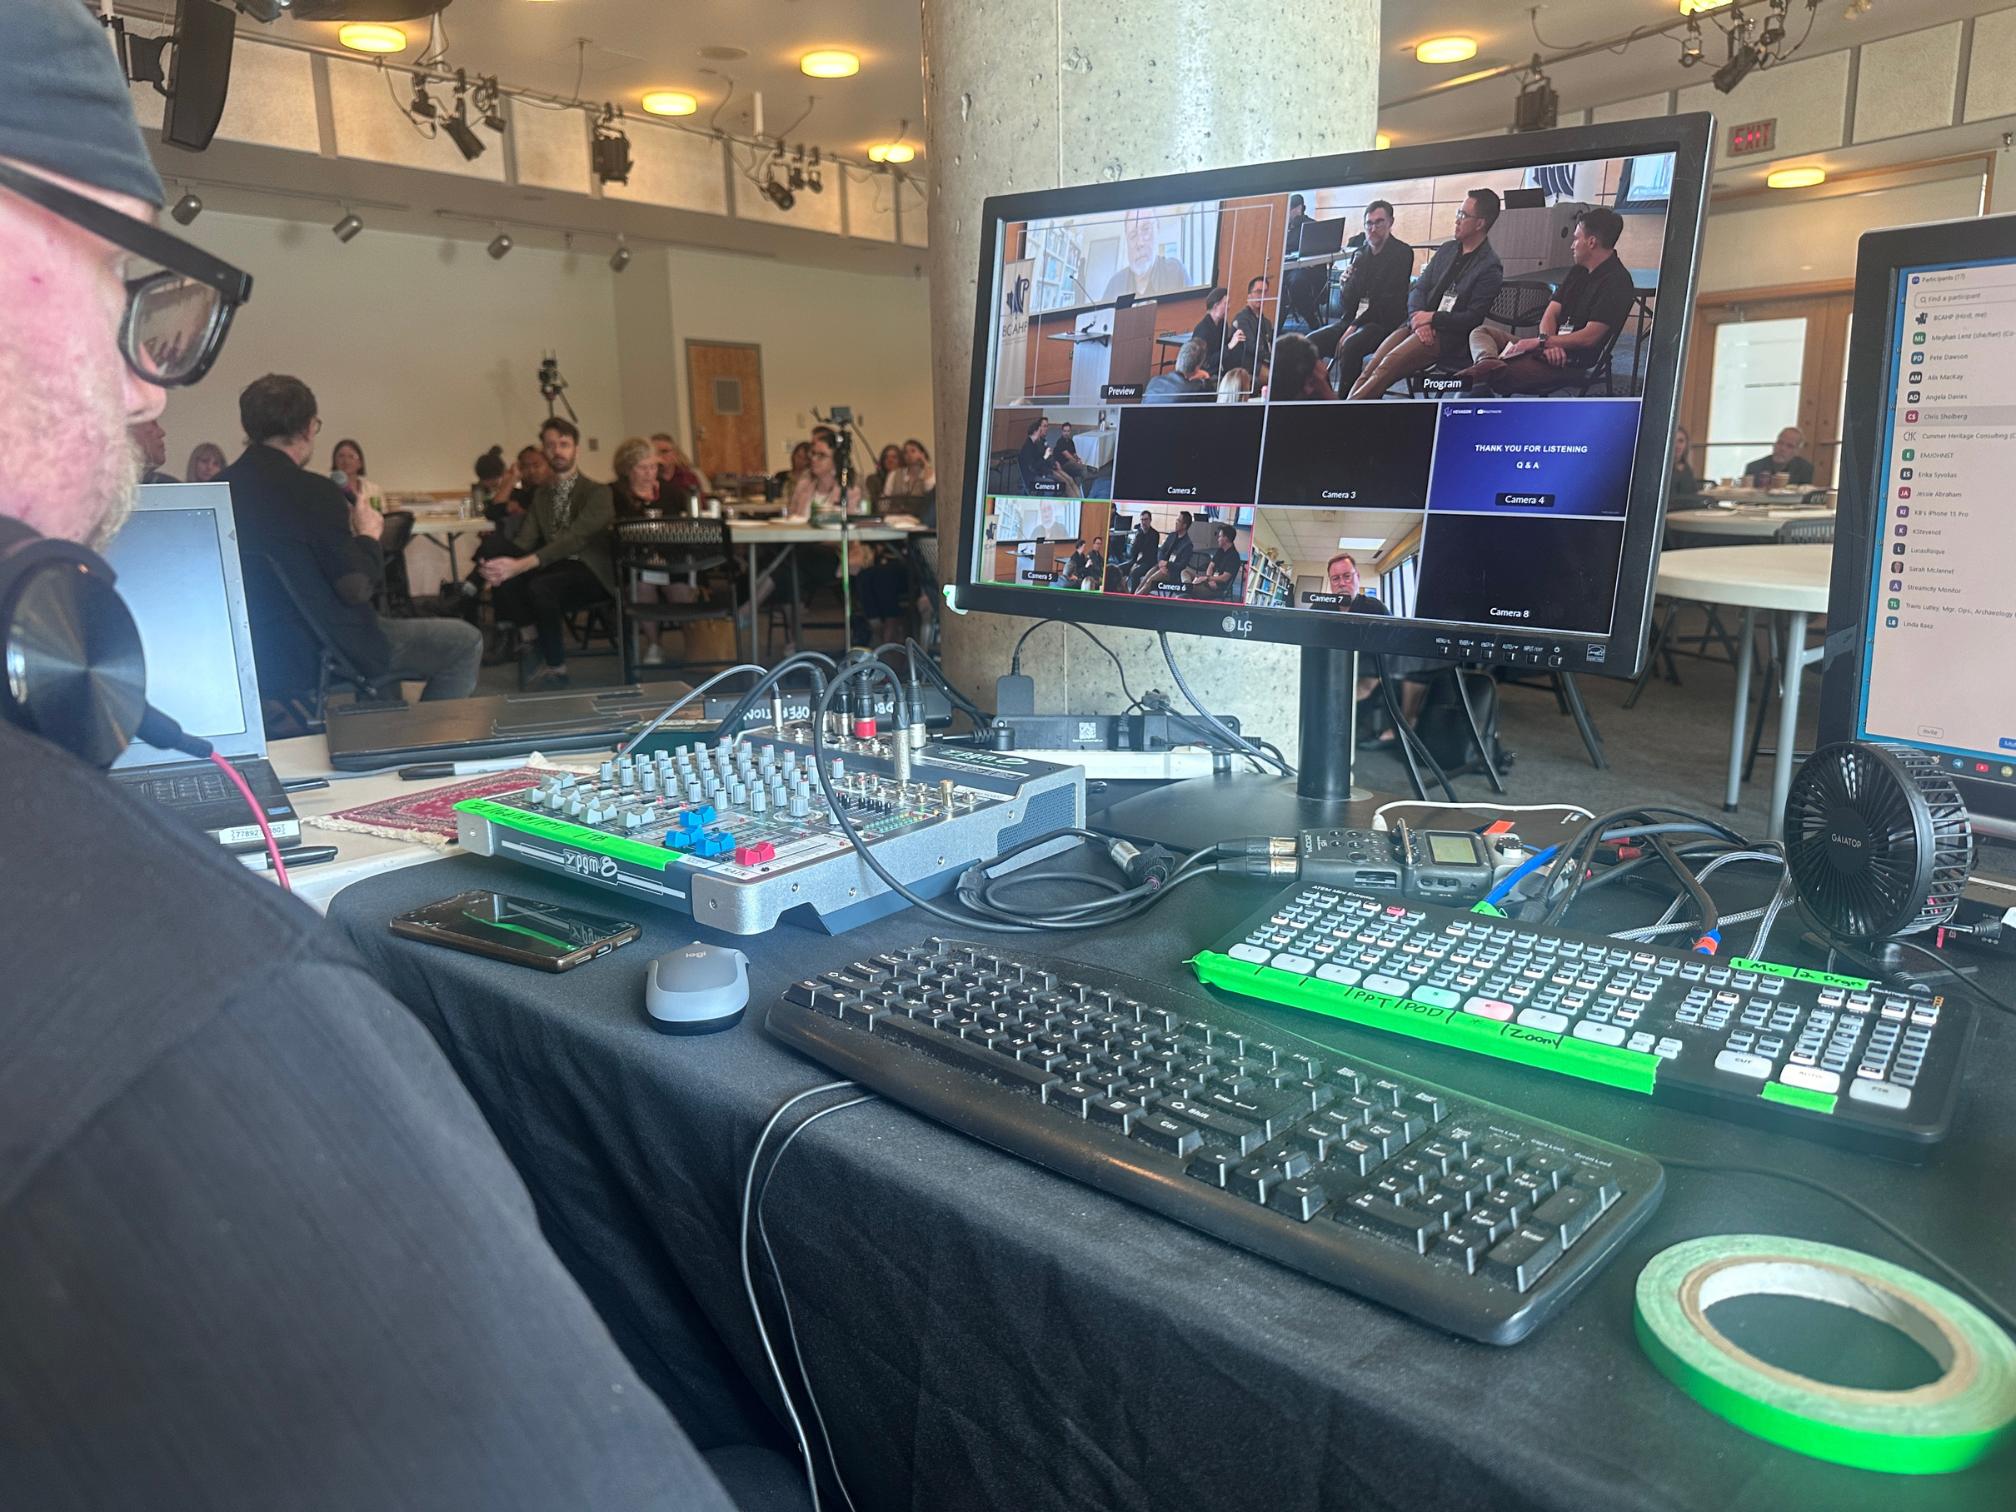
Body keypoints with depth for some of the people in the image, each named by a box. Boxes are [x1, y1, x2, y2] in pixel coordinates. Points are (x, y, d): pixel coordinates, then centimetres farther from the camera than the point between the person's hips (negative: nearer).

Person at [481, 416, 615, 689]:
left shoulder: (598, 492, -3)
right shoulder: (541, 495, 19)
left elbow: (575, 538, -18)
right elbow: (524, 540, 6)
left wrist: (521, 565, -30)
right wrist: (504, 564, -19)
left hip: (590, 573, -5)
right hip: (552, 568, 5)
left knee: (540, 587, -34)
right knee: (503, 583, -24)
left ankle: (556, 669, -18)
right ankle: (531, 642, -6)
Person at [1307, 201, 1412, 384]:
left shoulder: (1402, 252, -3)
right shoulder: (1360, 254, 13)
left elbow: (1390, 302, -10)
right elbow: (1344, 305, 11)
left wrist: (1355, 326, -16)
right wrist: (1345, 286, -11)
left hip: (1384, 322, -6)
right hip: (1352, 319, 6)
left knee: (1350, 346, -34)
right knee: (1311, 342, -13)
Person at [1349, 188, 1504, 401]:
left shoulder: (1490, 267, -5)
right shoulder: (1447, 248, 16)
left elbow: (1473, 318, -10)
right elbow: (1419, 288, 12)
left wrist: (1431, 318, -12)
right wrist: (1418, 319, -8)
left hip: (1448, 334, -6)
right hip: (1419, 324, 7)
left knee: (1386, 367, -28)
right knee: (1369, 369, -17)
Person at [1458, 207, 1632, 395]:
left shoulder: (1617, 281, -10)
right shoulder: (1579, 271, 19)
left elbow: (1590, 337, -18)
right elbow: (1551, 313, 10)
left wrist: (1541, 342, -19)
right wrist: (1548, 341, -13)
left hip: (1571, 361, -10)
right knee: (1481, 332, -6)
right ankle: (1488, 362, -33)